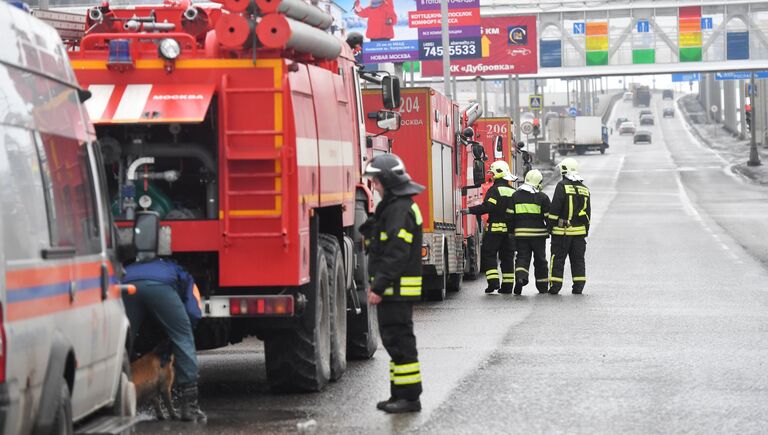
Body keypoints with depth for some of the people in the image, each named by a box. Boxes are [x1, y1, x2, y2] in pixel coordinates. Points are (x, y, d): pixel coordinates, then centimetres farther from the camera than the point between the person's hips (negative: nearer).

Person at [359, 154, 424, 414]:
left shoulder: (400, 210, -17)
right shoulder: (393, 207, 17)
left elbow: (396, 254, -23)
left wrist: (379, 287, -24)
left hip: (398, 288, -11)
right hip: (393, 289, 11)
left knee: (399, 340, -7)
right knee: (394, 339, 13)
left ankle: (409, 397, -4)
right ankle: (400, 393, 19)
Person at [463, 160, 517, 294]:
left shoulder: (494, 190, -10)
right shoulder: (513, 192, 13)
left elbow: (487, 207, -19)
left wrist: (470, 210, -14)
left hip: (495, 228, -6)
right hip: (510, 230, 6)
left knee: (489, 254, 0)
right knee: (507, 257, 9)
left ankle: (493, 282, -12)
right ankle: (507, 285, 9)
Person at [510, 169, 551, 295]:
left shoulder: (515, 195, 4)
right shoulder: (542, 197, -4)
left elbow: (510, 215, 6)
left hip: (520, 233, 1)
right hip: (538, 233, -1)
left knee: (522, 257, 3)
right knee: (540, 260, 11)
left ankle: (520, 276, -26)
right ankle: (542, 286, 19)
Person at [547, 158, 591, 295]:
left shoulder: (562, 186, -8)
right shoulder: (584, 189, 11)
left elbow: (555, 208, -11)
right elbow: (588, 211, 16)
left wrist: (551, 225, -4)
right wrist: (585, 229, 22)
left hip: (562, 230, -5)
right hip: (580, 230, 5)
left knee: (558, 258, 1)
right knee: (578, 259, 9)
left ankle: (555, 286, -1)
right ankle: (578, 286, 7)